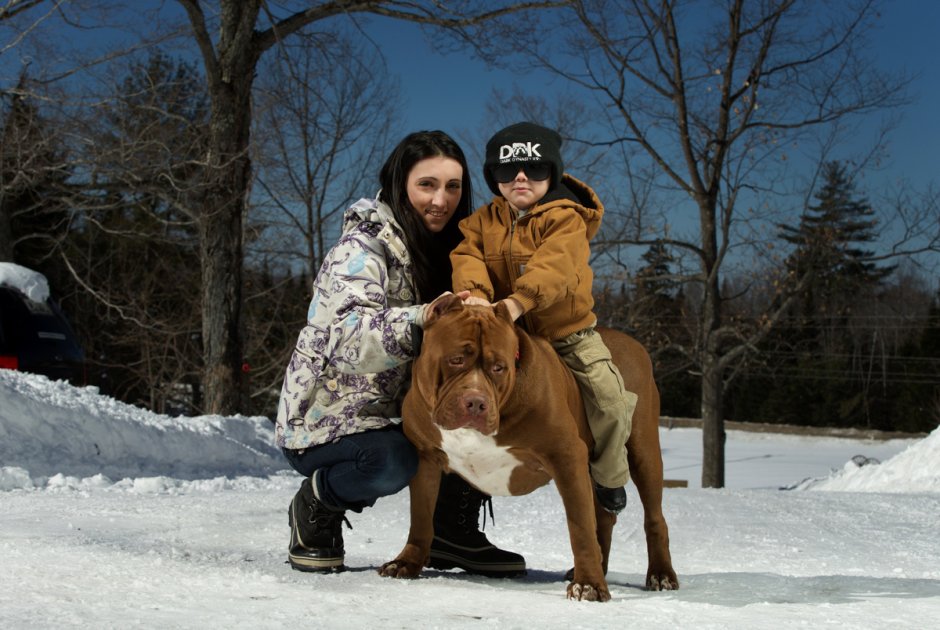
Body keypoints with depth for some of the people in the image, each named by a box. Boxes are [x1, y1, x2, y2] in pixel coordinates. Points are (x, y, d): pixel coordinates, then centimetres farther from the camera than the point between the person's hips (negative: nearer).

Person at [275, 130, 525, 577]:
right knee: (394, 461, -36)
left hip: (392, 413, 7)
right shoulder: (362, 249, -17)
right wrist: (419, 318, -50)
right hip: (323, 422, -7)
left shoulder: (439, 250, 7)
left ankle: (453, 530, -1)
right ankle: (316, 507, -5)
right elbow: (347, 337, -33)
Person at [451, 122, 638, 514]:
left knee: (610, 401, -13)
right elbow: (467, 258, -13)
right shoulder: (483, 221, 3)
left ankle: (608, 478, 13)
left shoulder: (566, 218, -14)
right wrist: (474, 293, -37)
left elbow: (554, 267, -31)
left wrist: (516, 302, -47)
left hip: (568, 333, -3)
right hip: (510, 336, 4)